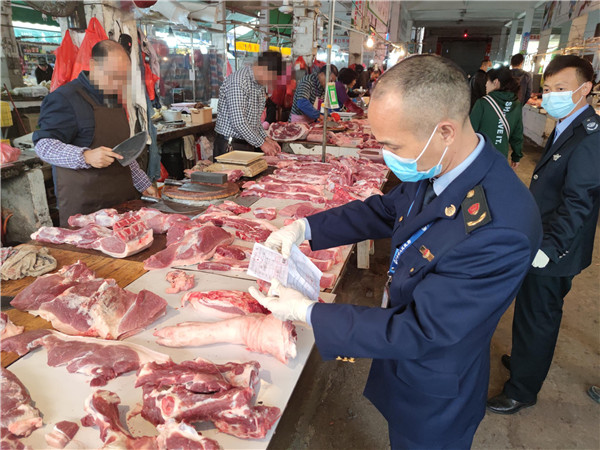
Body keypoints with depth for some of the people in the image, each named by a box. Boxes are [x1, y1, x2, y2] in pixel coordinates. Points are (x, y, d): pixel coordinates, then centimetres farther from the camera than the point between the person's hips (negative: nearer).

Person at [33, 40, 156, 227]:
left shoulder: (114, 99, 16)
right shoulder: (64, 98, -9)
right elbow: (44, 145, -14)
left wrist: (143, 183, 20)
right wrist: (85, 156, -30)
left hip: (124, 198, 7)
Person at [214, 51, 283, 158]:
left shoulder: (260, 85, 12)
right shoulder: (238, 82, -18)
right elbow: (237, 120, -24)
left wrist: (266, 138, 6)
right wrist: (261, 143, -19)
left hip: (249, 144, 8)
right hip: (230, 146, -8)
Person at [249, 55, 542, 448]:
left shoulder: (500, 231, -39)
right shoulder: (438, 168, -15)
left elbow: (417, 331, -31)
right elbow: (386, 210, 2)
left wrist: (307, 312, -25)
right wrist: (304, 228, -10)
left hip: (433, 396, -6)